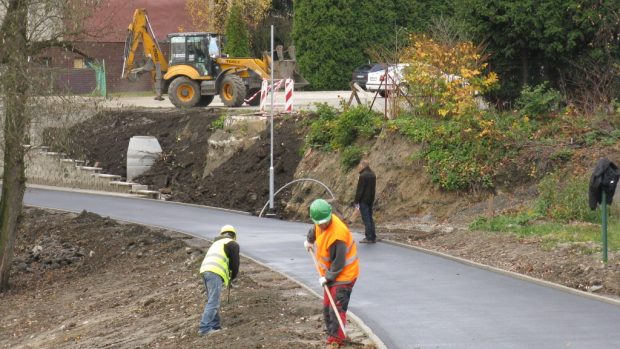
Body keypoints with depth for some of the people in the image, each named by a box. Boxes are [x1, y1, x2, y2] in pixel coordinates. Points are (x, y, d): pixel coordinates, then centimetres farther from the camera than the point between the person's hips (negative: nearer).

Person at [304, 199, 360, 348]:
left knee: (336, 308, -12)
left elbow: (339, 263, -26)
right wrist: (309, 240, 37)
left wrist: (327, 277, -17)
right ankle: (332, 335, 29)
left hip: (344, 274, -9)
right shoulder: (321, 223, -7)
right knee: (327, 308, 16)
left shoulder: (337, 234, -32)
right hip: (330, 274, 9)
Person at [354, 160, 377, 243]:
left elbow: (359, 190, -16)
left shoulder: (363, 176, -17)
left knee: (366, 219, -4)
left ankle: (369, 237, -5)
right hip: (371, 200, 8)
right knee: (370, 218, 14)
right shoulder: (373, 175, 9)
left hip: (364, 201, -8)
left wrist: (356, 202, -12)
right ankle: (373, 237, 15)